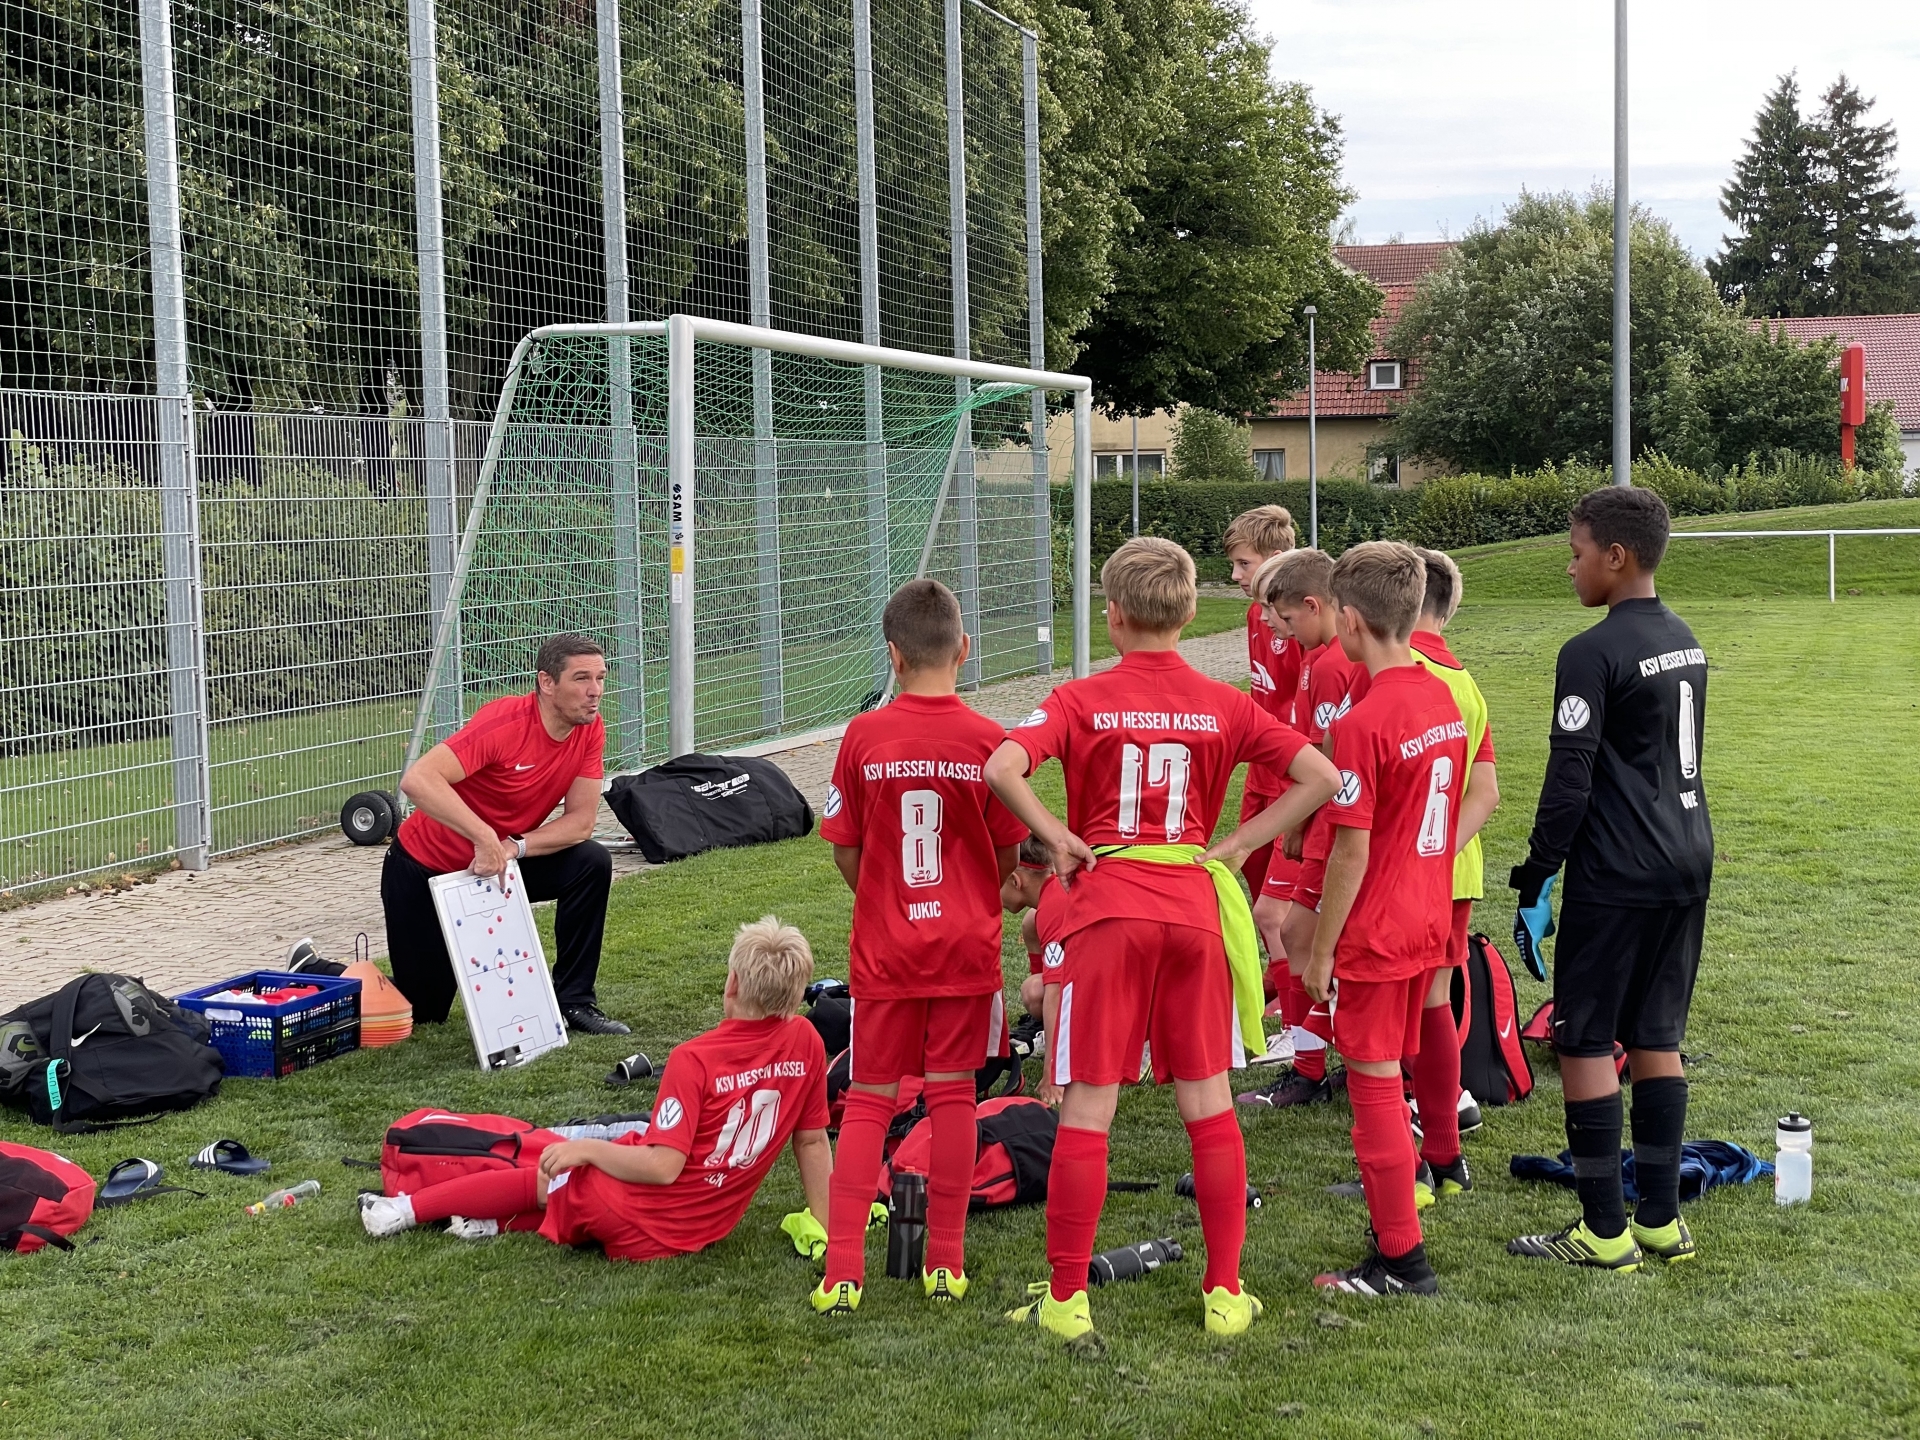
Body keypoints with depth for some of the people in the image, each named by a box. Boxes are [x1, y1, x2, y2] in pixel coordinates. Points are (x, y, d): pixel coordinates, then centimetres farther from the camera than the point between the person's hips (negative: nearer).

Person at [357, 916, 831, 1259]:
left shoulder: (695, 1059, -21)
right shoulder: (805, 1042, -7)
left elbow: (662, 1166, -23)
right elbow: (813, 1141, 3)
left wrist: (586, 1149, -10)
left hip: (636, 1217, -5)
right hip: (703, 1229, 5)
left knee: (537, 1180, 19)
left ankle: (406, 1210, 31)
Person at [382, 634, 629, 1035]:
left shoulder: (590, 730, -11)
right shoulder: (505, 721, -30)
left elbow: (581, 821, -13)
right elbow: (417, 780, -40)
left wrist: (514, 848, -28)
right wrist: (485, 838, -46)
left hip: (498, 862, 6)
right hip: (424, 867, -5)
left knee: (592, 863, -18)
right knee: (424, 1010, 2)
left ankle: (574, 1001, -5)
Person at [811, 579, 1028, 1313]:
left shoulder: (863, 736, -7)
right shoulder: (989, 741, -8)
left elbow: (845, 852, 0)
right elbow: (1008, 856, 0)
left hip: (883, 948, 0)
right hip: (967, 946, 0)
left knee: (868, 1100, 7)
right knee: (953, 1094, 10)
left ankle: (842, 1272, 3)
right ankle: (946, 1264, 16)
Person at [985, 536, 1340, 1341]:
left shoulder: (1082, 701, -4)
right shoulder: (1224, 706, 3)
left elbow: (1001, 769, -19)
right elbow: (1320, 777, -2)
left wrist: (1059, 839, -6)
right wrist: (1238, 845, 2)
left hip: (1106, 911, -2)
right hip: (1195, 909, 2)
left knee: (1086, 1109, 3)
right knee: (1209, 1105, 11)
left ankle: (1066, 1299, 9)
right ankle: (1225, 1292, 16)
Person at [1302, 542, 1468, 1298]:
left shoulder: (1363, 723, -21)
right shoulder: (1443, 699, 4)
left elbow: (1352, 851, -19)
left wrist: (1320, 951, -11)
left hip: (1374, 933, -8)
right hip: (1429, 921, 8)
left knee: (1375, 1086, 2)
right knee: (1390, 1078, 19)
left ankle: (1402, 1260, 9)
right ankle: (1394, 1228, 31)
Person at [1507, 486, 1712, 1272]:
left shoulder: (1593, 653, -15)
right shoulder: (1685, 641, 11)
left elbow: (1568, 784, -17)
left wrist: (1534, 884, -11)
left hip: (1616, 880, -8)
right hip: (1688, 863, 8)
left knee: (1584, 1041, 0)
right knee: (1656, 1039, 13)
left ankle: (1605, 1230, 4)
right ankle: (1661, 1220, 18)